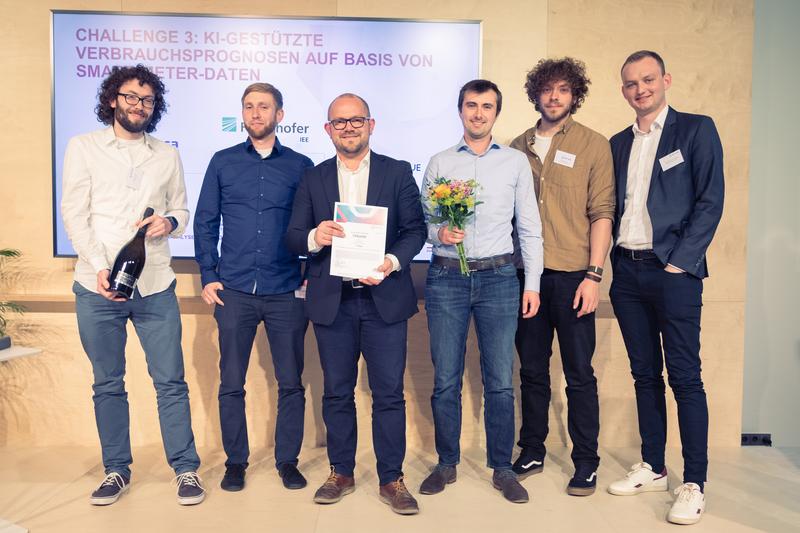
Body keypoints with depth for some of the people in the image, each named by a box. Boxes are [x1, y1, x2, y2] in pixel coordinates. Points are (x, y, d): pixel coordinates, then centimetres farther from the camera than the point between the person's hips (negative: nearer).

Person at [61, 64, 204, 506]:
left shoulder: (167, 155, 12)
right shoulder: (83, 147, 6)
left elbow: (182, 210, 16)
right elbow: (74, 214, -1)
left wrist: (170, 221, -9)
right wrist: (100, 267, -13)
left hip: (155, 286, 1)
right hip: (98, 286, -1)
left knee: (171, 381, 2)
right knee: (107, 384, 9)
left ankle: (185, 469, 13)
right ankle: (116, 470, 23)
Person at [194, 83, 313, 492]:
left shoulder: (300, 166, 6)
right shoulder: (223, 162, 7)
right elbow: (205, 221, 8)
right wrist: (208, 276, 1)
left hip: (286, 292, 0)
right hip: (234, 291, 1)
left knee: (291, 383, 6)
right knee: (231, 384, 7)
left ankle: (288, 460, 22)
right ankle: (235, 461, 23)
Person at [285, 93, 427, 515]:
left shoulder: (398, 172, 5)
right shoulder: (313, 179, 9)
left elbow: (416, 229, 1)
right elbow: (293, 237, 5)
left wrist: (392, 262, -18)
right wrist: (314, 238, -18)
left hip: (384, 298, -1)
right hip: (332, 301, 2)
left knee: (389, 393, 3)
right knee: (337, 392, 11)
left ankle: (391, 479, 17)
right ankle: (341, 473, 27)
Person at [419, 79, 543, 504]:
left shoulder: (516, 162, 9)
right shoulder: (439, 163, 10)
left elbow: (529, 227, 8)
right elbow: (423, 222, 9)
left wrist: (532, 283, 2)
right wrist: (439, 233, -13)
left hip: (499, 277, 0)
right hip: (446, 277, 1)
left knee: (500, 382, 3)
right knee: (446, 380, 6)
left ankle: (502, 468, 18)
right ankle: (447, 464, 21)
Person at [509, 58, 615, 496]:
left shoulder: (593, 145, 1)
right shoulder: (519, 147, 11)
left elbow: (602, 213, -4)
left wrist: (594, 275, -11)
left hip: (572, 275, -3)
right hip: (525, 274, 3)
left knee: (579, 373, 3)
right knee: (532, 369, 12)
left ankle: (586, 463, 17)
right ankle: (532, 451, 26)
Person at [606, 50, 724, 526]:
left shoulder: (696, 130, 0)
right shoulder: (619, 144, 15)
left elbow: (710, 201, -6)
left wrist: (680, 261, -12)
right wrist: (613, 261, 5)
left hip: (673, 270, -5)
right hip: (628, 271, 5)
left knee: (685, 376, -3)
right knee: (645, 374, 11)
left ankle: (694, 485, 7)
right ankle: (653, 468, 23)